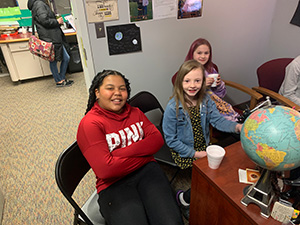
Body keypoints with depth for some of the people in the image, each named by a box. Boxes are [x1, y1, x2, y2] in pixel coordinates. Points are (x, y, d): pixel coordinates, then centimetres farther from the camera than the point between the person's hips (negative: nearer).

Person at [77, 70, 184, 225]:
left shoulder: (135, 113, 14)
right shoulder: (89, 123, -6)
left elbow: (157, 139, 2)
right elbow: (105, 169, -15)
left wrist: (122, 152, -12)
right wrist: (144, 153, -7)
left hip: (146, 171, 4)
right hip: (113, 184, -3)